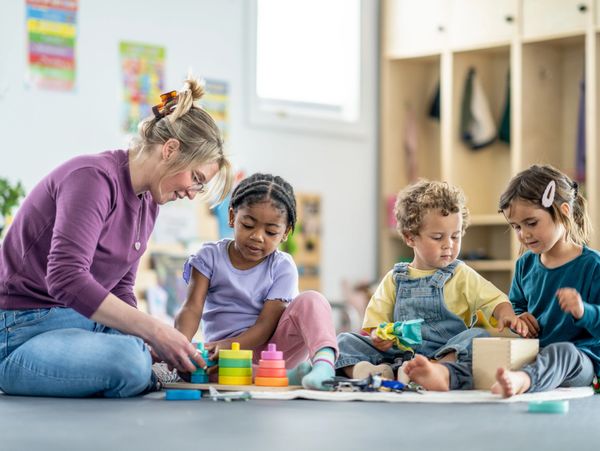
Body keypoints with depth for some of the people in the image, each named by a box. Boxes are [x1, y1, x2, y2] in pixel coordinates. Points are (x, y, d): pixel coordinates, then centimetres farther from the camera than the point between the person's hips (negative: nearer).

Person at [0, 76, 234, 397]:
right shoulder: (94, 177, -17)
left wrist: (152, 341, -7)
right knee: (130, 361, -36)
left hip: (88, 322, 9)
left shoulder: (148, 202, 12)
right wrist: (154, 331, -28)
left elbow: (120, 290, 13)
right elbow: (67, 278, -29)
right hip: (27, 329, -9)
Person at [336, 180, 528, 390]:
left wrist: (507, 316, -21)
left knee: (478, 337, -32)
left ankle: (441, 371, -61)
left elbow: (495, 300, 1)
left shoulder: (462, 276, 12)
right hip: (397, 355, 2)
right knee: (345, 340, -11)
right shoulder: (395, 279, 16)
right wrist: (377, 337, -11)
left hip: (447, 353, -2)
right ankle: (371, 372, -43)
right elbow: (375, 319, 12)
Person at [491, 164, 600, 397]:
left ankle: (520, 380, -72)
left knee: (561, 352, -42)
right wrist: (518, 318, 7)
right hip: (534, 352, 8)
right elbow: (516, 305, 30)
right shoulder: (525, 264, 14)